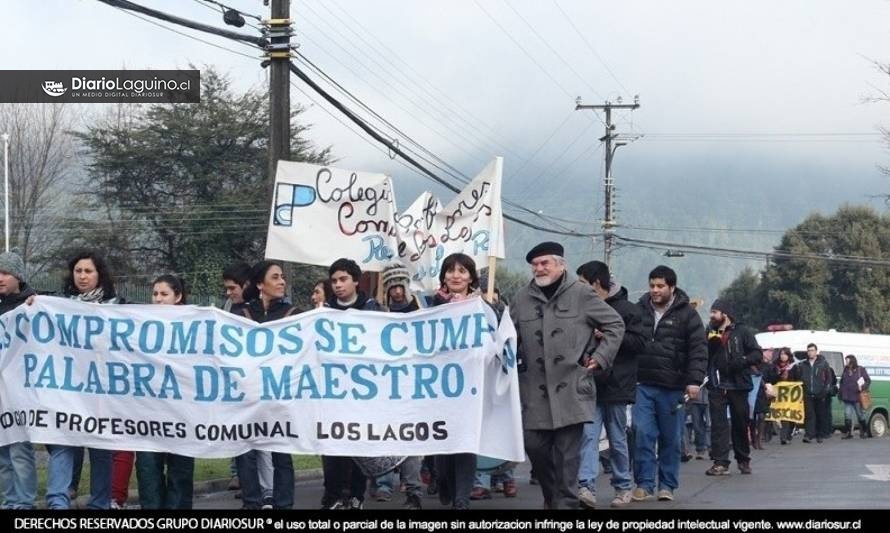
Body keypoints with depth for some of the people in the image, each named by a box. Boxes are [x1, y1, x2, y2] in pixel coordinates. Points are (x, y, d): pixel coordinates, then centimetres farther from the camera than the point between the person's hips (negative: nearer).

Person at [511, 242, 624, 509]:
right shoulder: (522, 298, 9)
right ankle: (551, 495, 25)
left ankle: (566, 501, 4)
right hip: (535, 389, 3)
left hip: (571, 387, -3)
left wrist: (600, 357, 1)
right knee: (534, 444, 3)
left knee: (567, 452, -3)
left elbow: (615, 325, 6)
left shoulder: (581, 294, 1)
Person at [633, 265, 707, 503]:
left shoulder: (686, 314, 0)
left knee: (670, 439, 7)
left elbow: (698, 350, -5)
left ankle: (667, 485, 16)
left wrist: (694, 380, -15)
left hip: (672, 387, -2)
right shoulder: (639, 311, 8)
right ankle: (644, 484, 1)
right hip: (643, 385, 2)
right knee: (642, 434, -5)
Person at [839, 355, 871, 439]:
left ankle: (864, 432, 18)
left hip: (857, 397, -4)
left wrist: (863, 387, -17)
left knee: (860, 415, 6)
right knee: (847, 416, 0)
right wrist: (841, 394, 13)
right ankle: (848, 433, 3)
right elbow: (842, 382, 19)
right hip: (847, 398, 4)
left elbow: (868, 381, 0)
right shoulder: (845, 370, 12)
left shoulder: (861, 370, -1)